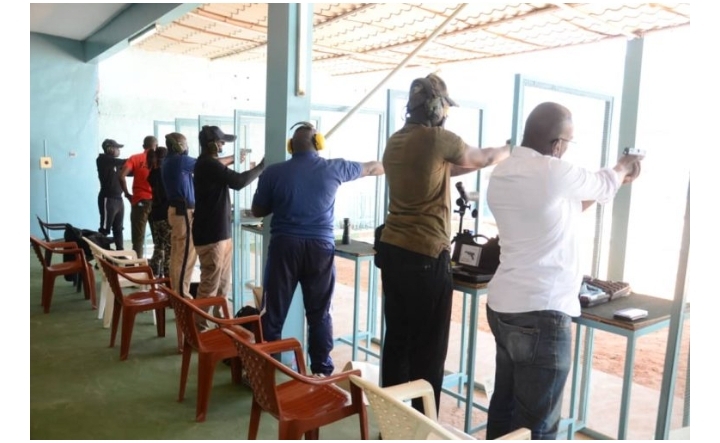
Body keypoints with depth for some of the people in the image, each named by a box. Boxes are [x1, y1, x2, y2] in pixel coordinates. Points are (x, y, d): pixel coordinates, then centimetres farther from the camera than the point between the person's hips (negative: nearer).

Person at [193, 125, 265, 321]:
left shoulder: (207, 163, 15)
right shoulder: (208, 165, -17)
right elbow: (238, 181, -25)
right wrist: (261, 167, -13)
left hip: (220, 232, 10)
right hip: (211, 235, -10)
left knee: (222, 284, 14)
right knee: (209, 286, -4)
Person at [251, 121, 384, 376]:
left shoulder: (273, 172, 1)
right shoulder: (333, 168, 3)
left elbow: (257, 211, 11)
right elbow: (370, 168, 21)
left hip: (284, 247, 0)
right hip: (320, 248, 1)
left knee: (273, 312, 7)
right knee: (319, 314, 11)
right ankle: (322, 370, 19)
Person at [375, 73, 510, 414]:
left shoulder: (395, 141, 11)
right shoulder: (438, 138, -11)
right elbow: (480, 158, 7)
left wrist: (485, 162, 30)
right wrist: (509, 150, 28)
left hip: (392, 251, 8)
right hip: (426, 256, -8)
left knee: (396, 340, 16)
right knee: (429, 350, 4)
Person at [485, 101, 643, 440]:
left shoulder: (501, 175, 9)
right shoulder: (553, 172, -16)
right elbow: (603, 185, 5)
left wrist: (613, 179, 27)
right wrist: (623, 168, 28)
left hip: (502, 305, 9)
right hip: (541, 312, -8)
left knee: (504, 406, 19)